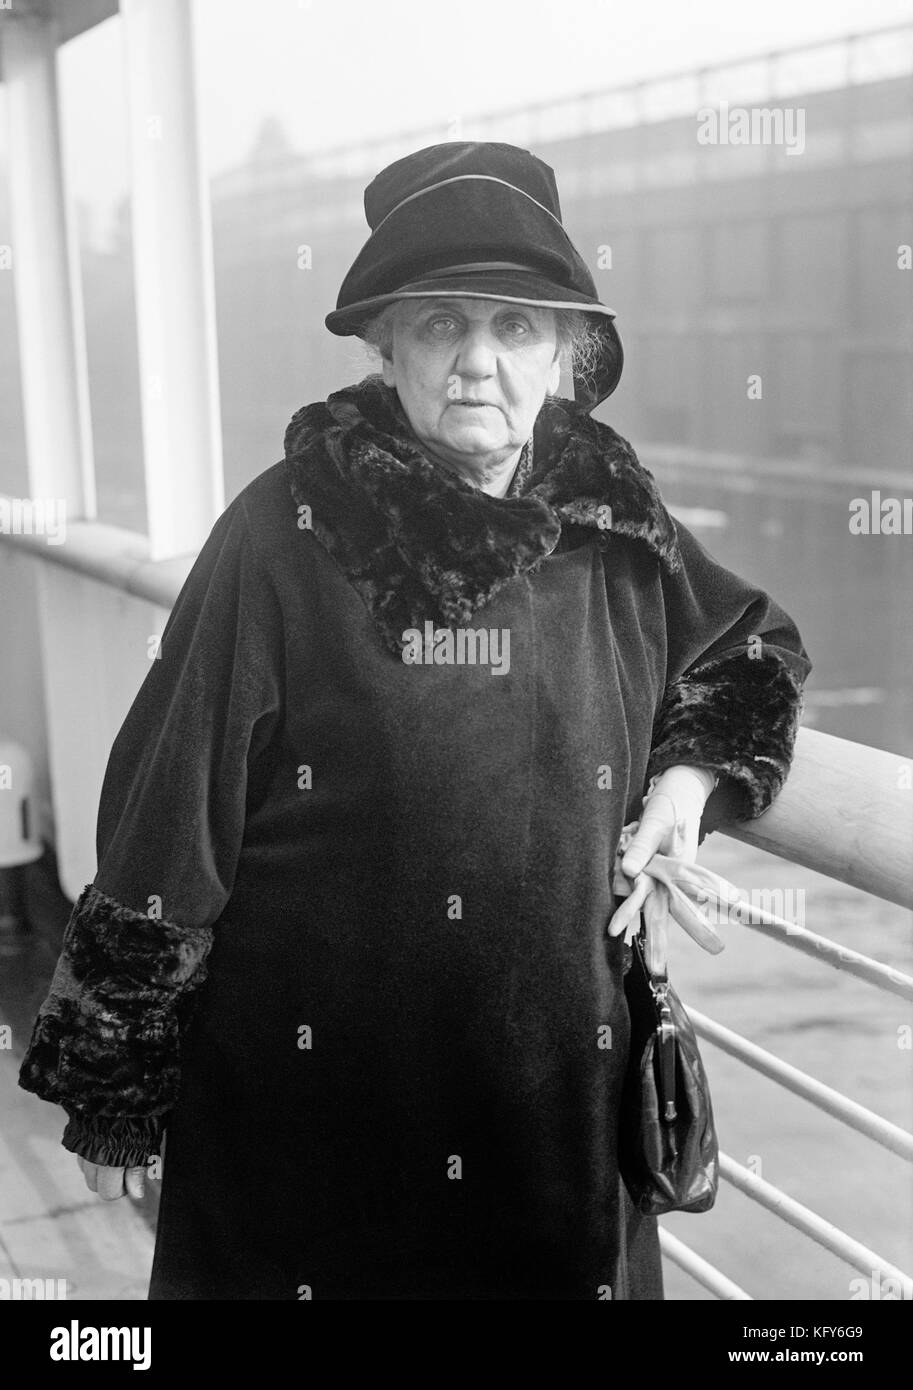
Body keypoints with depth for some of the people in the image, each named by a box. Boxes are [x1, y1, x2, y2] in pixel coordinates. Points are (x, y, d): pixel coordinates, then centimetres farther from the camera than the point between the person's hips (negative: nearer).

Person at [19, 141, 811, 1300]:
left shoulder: (616, 537, -1)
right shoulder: (284, 537, -12)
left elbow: (754, 653, 19)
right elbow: (168, 814, -9)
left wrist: (693, 773, 0)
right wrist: (109, 1091, -5)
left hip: (560, 1088, 3)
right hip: (308, 1095, -2)